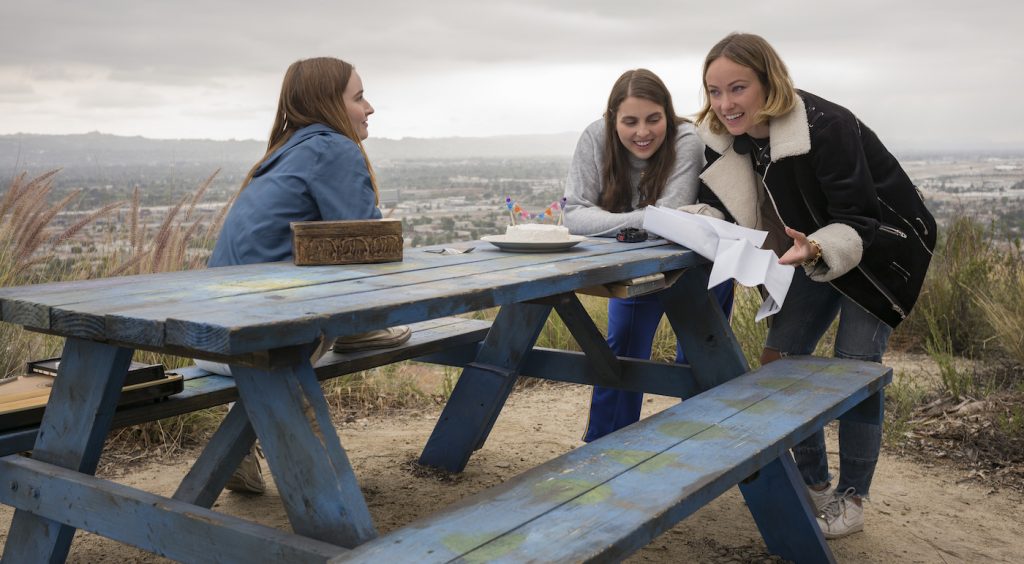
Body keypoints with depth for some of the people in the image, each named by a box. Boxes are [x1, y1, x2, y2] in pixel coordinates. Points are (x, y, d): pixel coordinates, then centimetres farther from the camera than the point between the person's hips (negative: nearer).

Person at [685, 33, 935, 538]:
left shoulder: (825, 127, -32)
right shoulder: (724, 135, -13)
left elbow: (859, 221, -32)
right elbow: (720, 207, -8)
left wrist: (817, 250, -52)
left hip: (877, 248, -6)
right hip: (817, 252, 7)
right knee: (779, 358, 1)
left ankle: (850, 500, 11)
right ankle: (813, 484, 17)